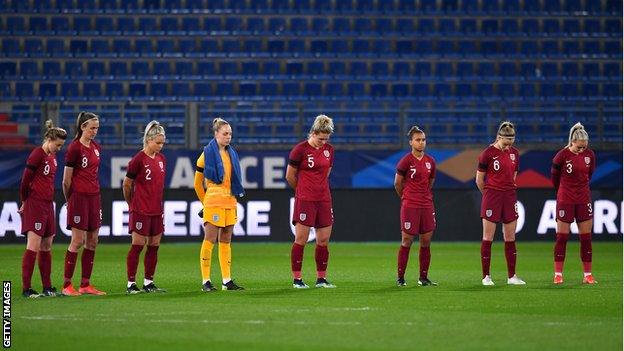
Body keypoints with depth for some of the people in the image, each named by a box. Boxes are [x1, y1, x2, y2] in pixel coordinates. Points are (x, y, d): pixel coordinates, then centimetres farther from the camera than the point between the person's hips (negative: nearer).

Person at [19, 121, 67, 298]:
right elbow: (25, 180, -11)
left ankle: (47, 287, 17)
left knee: (46, 247, 11)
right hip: (35, 204, -9)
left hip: (48, 204, 9)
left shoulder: (52, 157, 14)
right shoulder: (37, 154, -12)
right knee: (33, 246, -11)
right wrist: (25, 202, -1)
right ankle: (26, 289, -10)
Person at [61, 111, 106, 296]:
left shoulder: (96, 148, 11)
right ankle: (66, 285, -1)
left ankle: (85, 284, 12)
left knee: (92, 241, 6)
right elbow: (67, 180, -7)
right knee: (78, 241, -7)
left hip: (94, 197, 7)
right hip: (79, 197, -7)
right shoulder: (74, 148, -11)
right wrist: (69, 201, 2)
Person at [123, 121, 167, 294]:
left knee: (154, 246, 8)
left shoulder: (162, 159, 9)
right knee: (138, 245, -4)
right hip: (141, 211, -7)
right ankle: (131, 284, 0)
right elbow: (127, 184, -3)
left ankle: (148, 282, 16)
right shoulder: (138, 160, -11)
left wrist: (158, 204, 15)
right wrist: (131, 204, 7)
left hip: (157, 210, 7)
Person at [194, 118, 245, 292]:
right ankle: (206, 281, -5)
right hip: (213, 202, -6)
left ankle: (227, 280, 11)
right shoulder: (207, 153, -4)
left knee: (226, 241, 9)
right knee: (210, 240, -7)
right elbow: (198, 183, 2)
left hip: (230, 202, 6)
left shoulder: (232, 154, 14)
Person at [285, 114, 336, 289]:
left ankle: (321, 278, 14)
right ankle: (297, 279, 2)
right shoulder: (300, 149, -8)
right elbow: (290, 176, 0)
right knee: (301, 239, -4)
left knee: (324, 240, 6)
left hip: (324, 199, 5)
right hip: (305, 200, -5)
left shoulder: (329, 150, 8)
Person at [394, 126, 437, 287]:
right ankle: (400, 277, 6)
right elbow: (397, 183, 2)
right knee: (407, 241, -1)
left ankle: (423, 277, 14)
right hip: (409, 206, -5)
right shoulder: (406, 161, -7)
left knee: (426, 242, 6)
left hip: (427, 205, 5)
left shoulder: (430, 161, 8)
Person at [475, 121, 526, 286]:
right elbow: (479, 180, -1)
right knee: (488, 238, -1)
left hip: (509, 198, 5)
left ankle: (512, 276, 13)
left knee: (510, 238, 7)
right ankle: (486, 277, 4)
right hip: (491, 198, -5)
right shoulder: (488, 153, -9)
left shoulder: (514, 153, 6)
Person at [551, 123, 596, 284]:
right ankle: (558, 274, 5)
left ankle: (587, 274, 9)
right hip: (565, 200, -4)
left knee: (586, 237, 4)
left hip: (584, 200, 4)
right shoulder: (562, 156, -13)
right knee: (562, 237, 0)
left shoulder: (589, 155, -2)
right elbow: (554, 177, 1)